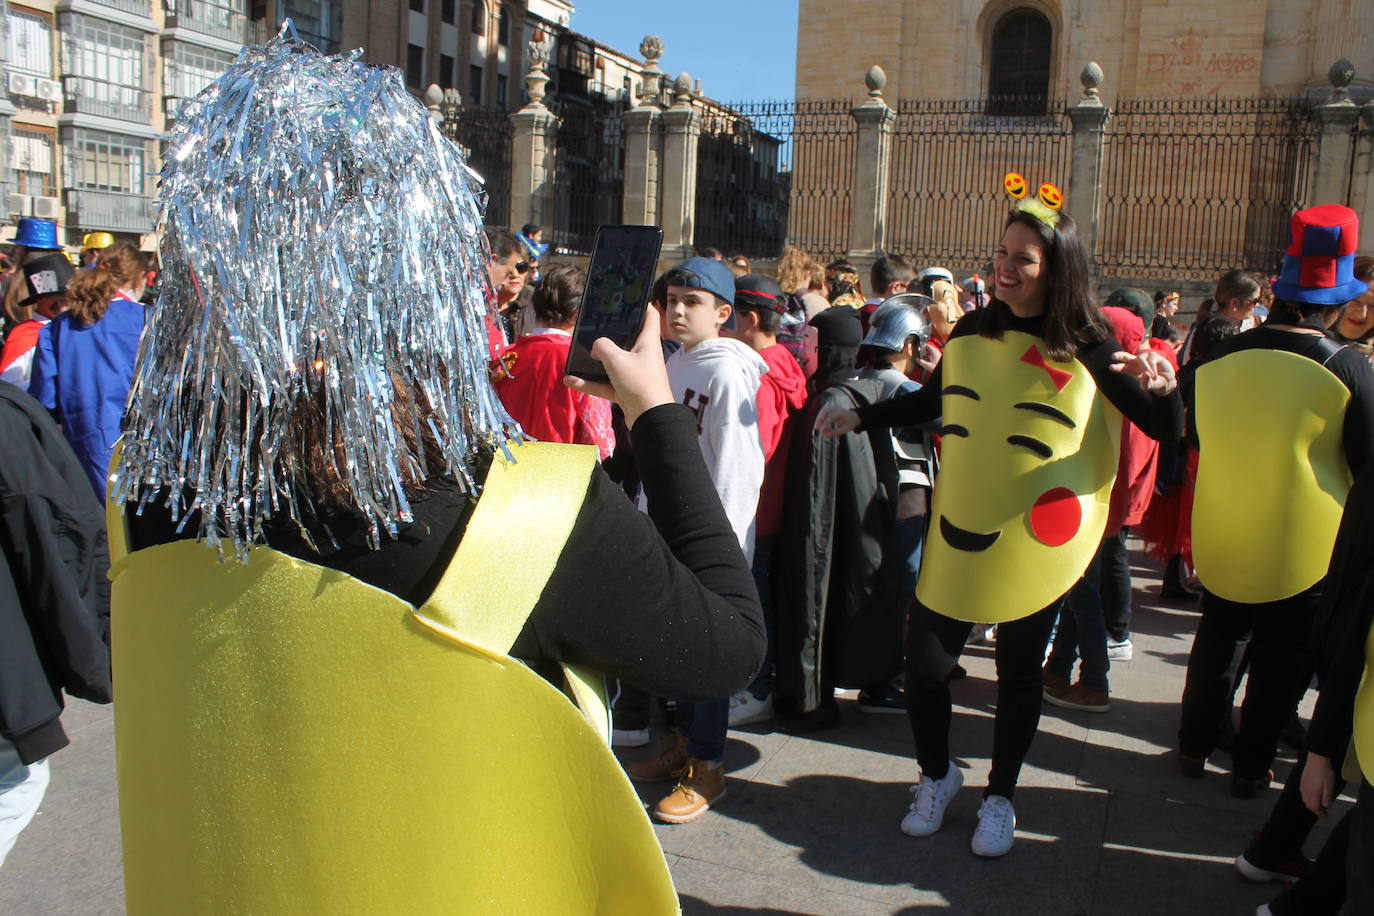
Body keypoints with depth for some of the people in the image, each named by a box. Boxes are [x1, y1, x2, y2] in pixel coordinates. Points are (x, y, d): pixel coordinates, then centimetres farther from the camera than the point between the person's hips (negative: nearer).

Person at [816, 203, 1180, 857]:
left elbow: (1163, 428, -6)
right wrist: (860, 417, 11)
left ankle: (1000, 797, 33)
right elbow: (932, 400, 18)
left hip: (1033, 543, -2)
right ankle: (936, 775, 30)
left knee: (1019, 673, 11)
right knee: (925, 662, 1)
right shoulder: (973, 331, 2)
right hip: (957, 532, 3)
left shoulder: (1086, 347, -8)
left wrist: (1162, 387, -27)